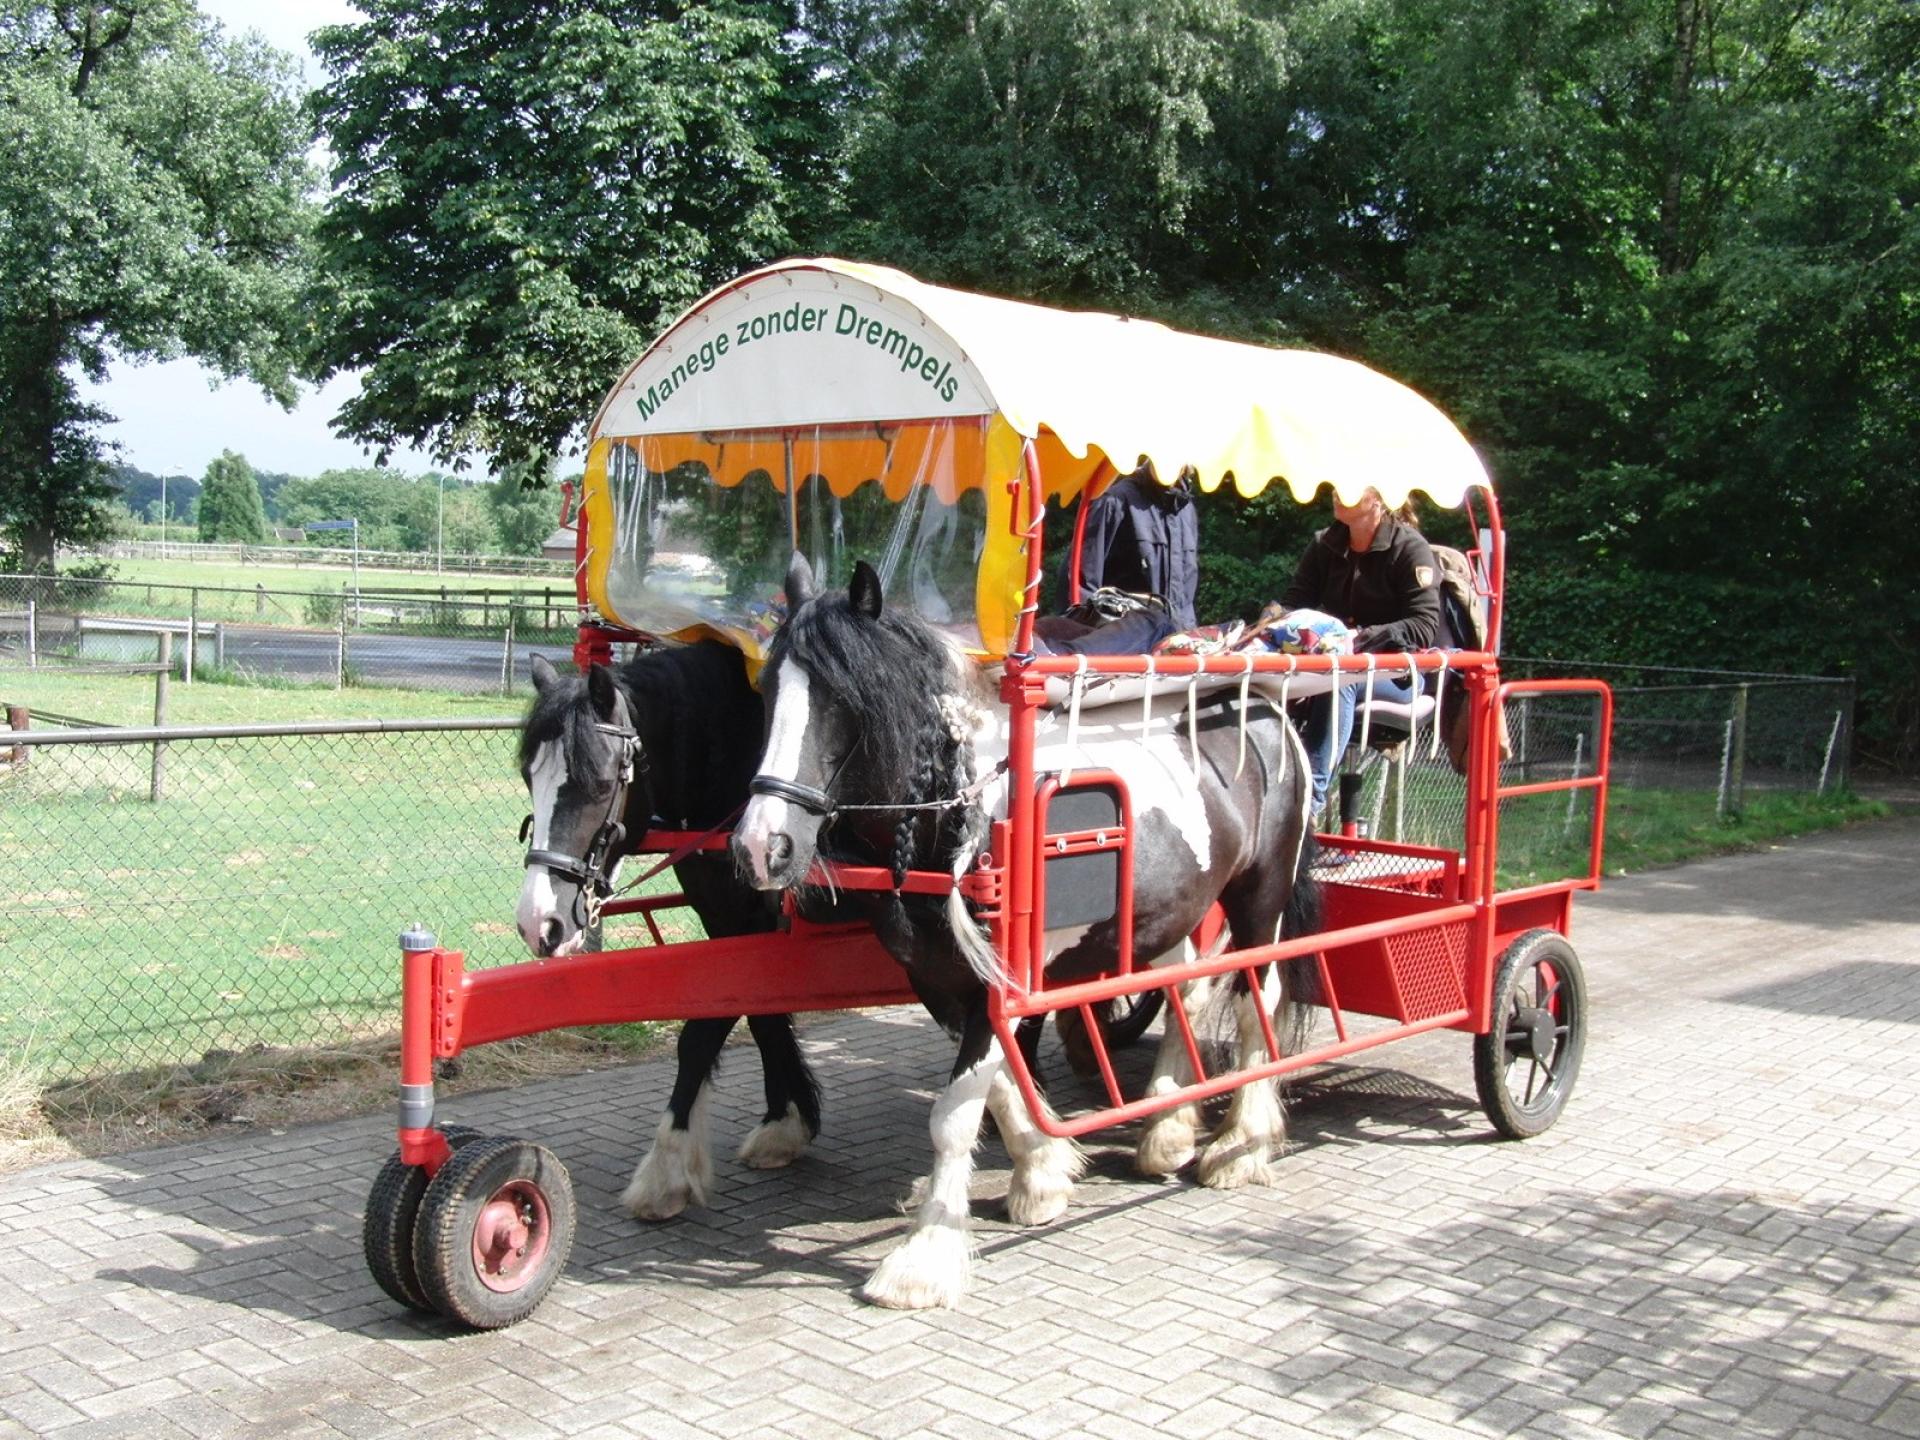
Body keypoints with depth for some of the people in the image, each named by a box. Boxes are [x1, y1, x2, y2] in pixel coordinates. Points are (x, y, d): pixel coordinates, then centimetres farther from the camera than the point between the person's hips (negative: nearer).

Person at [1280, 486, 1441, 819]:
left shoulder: (1410, 548, -5)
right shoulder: (1325, 545, 12)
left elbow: (1425, 627, -13)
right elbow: (1293, 602, 8)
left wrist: (1363, 637, -27)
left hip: (1395, 671, -4)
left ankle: (1312, 790, -45)